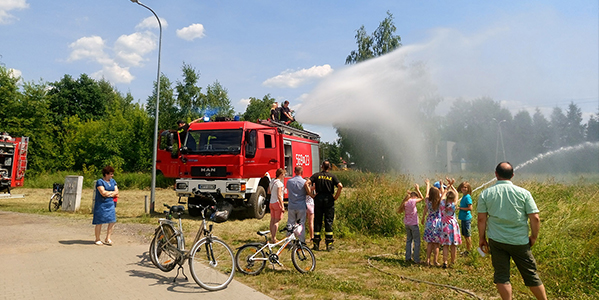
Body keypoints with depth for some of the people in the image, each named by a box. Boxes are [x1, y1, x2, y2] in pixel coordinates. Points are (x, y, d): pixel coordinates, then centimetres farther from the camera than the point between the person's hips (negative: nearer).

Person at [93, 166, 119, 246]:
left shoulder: (113, 181, 12)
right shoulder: (99, 181, -8)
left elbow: (116, 192, 6)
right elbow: (103, 193, -19)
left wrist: (108, 194, -10)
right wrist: (112, 192, -5)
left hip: (110, 204, 6)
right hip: (101, 204, -6)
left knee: (112, 221, 0)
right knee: (99, 222, 1)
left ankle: (107, 239, 10)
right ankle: (97, 239, 14)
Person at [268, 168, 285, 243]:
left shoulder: (272, 181, 9)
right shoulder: (279, 183, -17)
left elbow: (269, 192, 21)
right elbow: (279, 196, -21)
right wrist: (282, 207, -18)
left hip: (271, 203, 8)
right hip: (277, 203, -8)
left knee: (272, 220, 13)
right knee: (276, 221, -2)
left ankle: (272, 237, 21)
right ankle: (274, 238, 1)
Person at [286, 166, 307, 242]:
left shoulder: (289, 181, 0)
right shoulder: (304, 182, -8)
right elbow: (307, 193, 2)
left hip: (291, 206, 2)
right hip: (301, 206, -2)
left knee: (290, 224, 9)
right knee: (301, 224, 7)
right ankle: (302, 241, 10)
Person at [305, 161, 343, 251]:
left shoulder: (316, 175, 5)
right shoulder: (332, 176, 3)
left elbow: (306, 184, -7)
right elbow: (340, 186, -10)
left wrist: (311, 195, -3)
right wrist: (336, 197, -2)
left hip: (318, 199, 1)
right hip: (329, 199, -1)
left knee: (317, 221, 7)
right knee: (329, 221, 3)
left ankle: (316, 244, 9)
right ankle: (329, 245, 3)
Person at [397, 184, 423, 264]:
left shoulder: (405, 202, -2)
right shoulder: (412, 201, -16)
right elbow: (421, 198, -2)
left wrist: (409, 193, 15)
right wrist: (417, 189, 8)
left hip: (407, 224, 7)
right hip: (413, 224, -7)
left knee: (409, 240, 18)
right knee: (417, 241, 4)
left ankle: (408, 257, 23)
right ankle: (416, 259, 7)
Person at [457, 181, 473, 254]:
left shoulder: (467, 197, -16)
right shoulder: (463, 196, 11)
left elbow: (470, 208, -22)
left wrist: (460, 208, -15)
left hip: (466, 218, -9)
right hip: (463, 218, 9)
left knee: (467, 235, 1)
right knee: (464, 235, 16)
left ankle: (469, 251, 11)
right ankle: (467, 250, 27)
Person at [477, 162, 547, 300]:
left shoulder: (485, 194, -4)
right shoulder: (523, 193, -4)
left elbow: (481, 219, -3)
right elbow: (535, 218, -5)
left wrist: (482, 238, 8)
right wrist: (534, 237, 9)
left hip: (496, 241, 0)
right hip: (520, 242, 1)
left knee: (501, 276, 8)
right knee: (531, 275, 14)